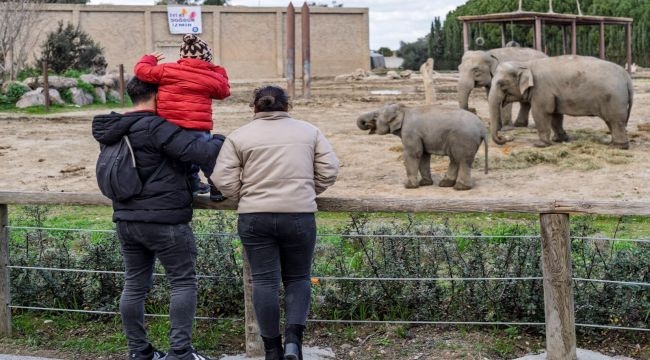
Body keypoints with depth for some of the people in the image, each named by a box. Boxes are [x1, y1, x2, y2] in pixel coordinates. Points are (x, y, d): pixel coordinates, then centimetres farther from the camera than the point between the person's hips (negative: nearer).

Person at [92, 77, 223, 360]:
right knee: (183, 282, 1)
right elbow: (198, 151, -22)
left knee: (134, 285, 12)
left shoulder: (116, 130, 11)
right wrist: (221, 141, -3)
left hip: (126, 219, 8)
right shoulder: (156, 127, -16)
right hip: (164, 220, -8)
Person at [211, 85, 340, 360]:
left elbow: (223, 180, -2)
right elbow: (329, 171, 5)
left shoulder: (239, 136, 4)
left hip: (255, 217, -1)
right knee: (298, 278, 12)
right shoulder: (309, 131, 9)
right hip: (299, 216, 1)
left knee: (264, 280, 5)